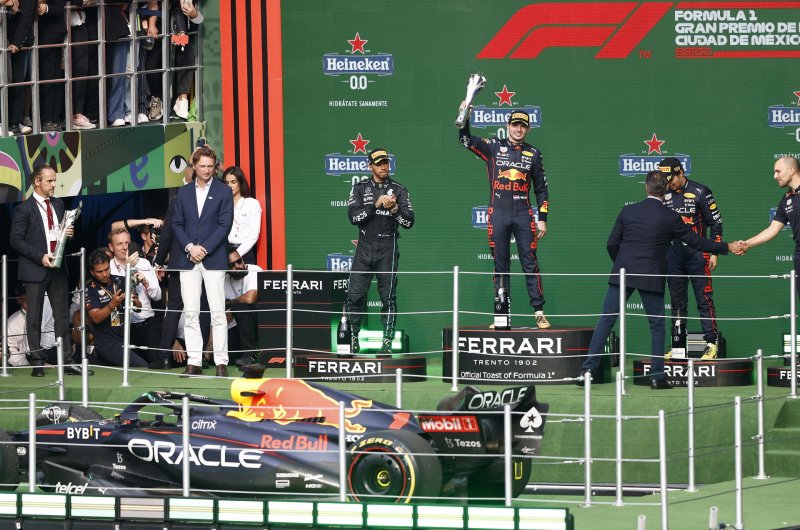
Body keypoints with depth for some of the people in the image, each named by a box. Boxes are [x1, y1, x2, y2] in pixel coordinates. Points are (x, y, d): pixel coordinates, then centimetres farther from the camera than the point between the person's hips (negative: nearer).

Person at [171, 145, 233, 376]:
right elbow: (177, 224, 9)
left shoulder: (223, 192, 3)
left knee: (218, 313, -5)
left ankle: (221, 362, -3)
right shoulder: (183, 193, 13)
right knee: (190, 313, 1)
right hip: (188, 260, 3)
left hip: (214, 259, -3)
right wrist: (189, 247, -8)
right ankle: (194, 362, 4)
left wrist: (204, 249, -12)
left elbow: (224, 225, -3)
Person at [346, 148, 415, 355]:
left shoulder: (399, 190, 5)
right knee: (355, 295, 0)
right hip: (364, 248, 1)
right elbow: (354, 216, -7)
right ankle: (353, 338, 13)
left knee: (388, 297, -3)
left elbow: (409, 222, -3)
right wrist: (376, 205, -17)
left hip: (387, 250, -1)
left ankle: (387, 342, 0)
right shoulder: (360, 189, 7)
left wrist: (395, 208, -19)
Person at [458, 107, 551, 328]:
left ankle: (539, 312, -2)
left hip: (523, 215, 0)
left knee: (530, 264, -4)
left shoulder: (533, 154, 9)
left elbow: (541, 188, 12)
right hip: (498, 214, 0)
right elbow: (465, 139, -4)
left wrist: (542, 219, 6)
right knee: (501, 266, 4)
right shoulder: (493, 147, 6)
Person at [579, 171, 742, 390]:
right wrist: (728, 248, 12)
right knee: (657, 325, 11)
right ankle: (657, 376, 9)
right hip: (651, 277, -2)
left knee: (606, 320, 5)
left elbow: (612, 243, 5)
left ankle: (588, 369, -1)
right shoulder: (670, 217, -5)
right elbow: (696, 242, 2)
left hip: (623, 273, 2)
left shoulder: (628, 211, 2)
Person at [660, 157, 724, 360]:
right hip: (672, 256, 5)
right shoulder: (664, 195, 8)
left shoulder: (700, 192, -5)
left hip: (697, 254, -5)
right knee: (677, 302, 8)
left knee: (704, 299, -6)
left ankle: (711, 344, -4)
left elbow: (716, 222, -2)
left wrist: (714, 253, -6)